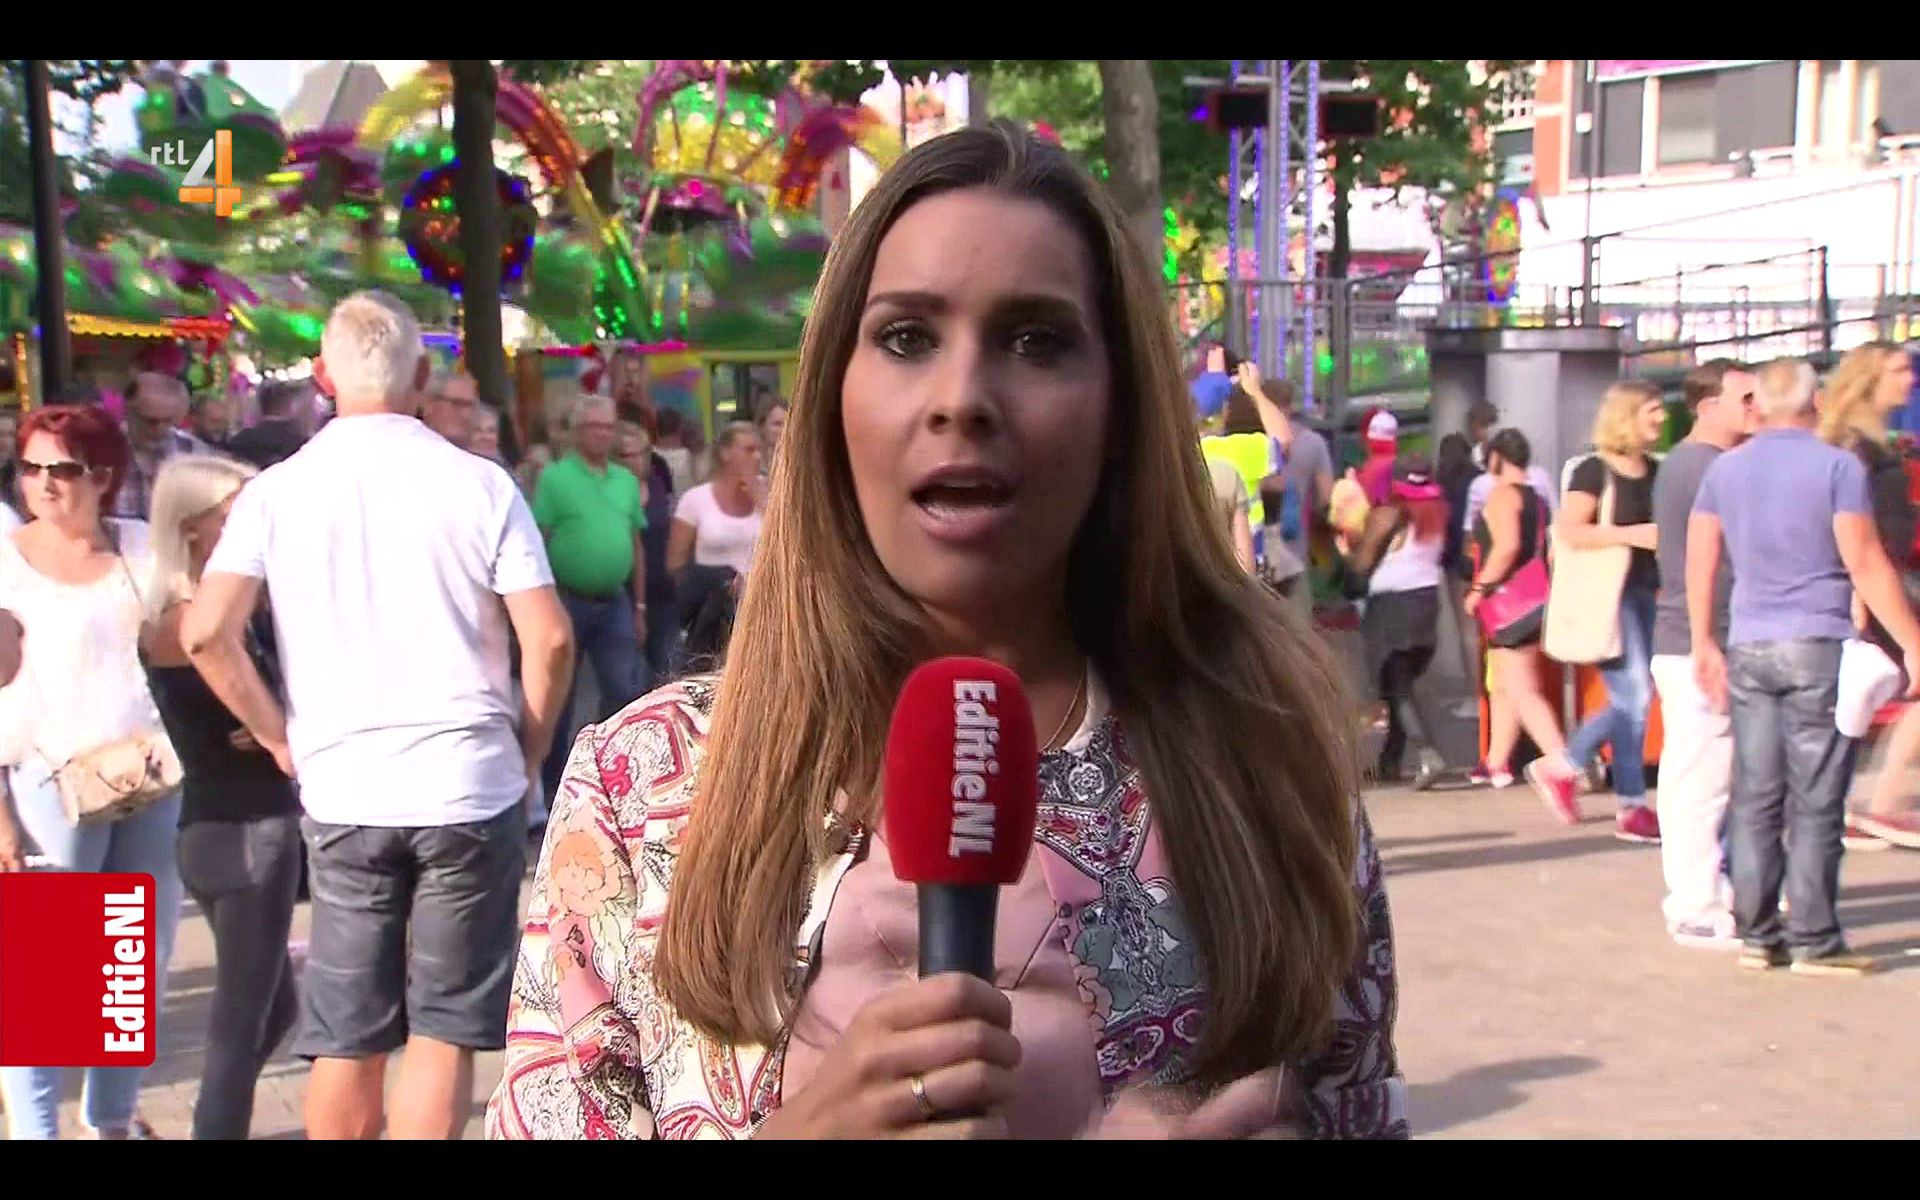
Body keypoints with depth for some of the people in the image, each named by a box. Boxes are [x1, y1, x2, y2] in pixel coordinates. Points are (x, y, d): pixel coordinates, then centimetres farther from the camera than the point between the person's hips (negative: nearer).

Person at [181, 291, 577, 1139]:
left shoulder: (276, 490, 0)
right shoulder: (479, 483, -4)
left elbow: (205, 633, -7)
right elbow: (549, 640, -9)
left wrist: (282, 740, 5)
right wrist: (528, 752, 5)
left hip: (340, 791, 2)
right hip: (468, 785, -1)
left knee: (345, 1038, 13)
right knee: (443, 1031, 7)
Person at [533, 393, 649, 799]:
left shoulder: (627, 480, 11)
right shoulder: (555, 477, -4)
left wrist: (639, 607, 13)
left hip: (615, 603, 4)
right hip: (567, 601, -4)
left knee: (628, 692, 3)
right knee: (559, 700, 6)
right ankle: (554, 787, 18)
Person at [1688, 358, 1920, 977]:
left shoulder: (1725, 469, 8)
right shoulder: (1837, 467, -5)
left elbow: (1698, 562, 9)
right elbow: (1865, 564, -9)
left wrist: (1703, 643, 17)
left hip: (1749, 648, 4)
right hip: (1818, 646, -4)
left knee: (1755, 799, 7)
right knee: (1815, 803, 0)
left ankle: (1757, 936, 11)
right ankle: (1814, 942, 5)